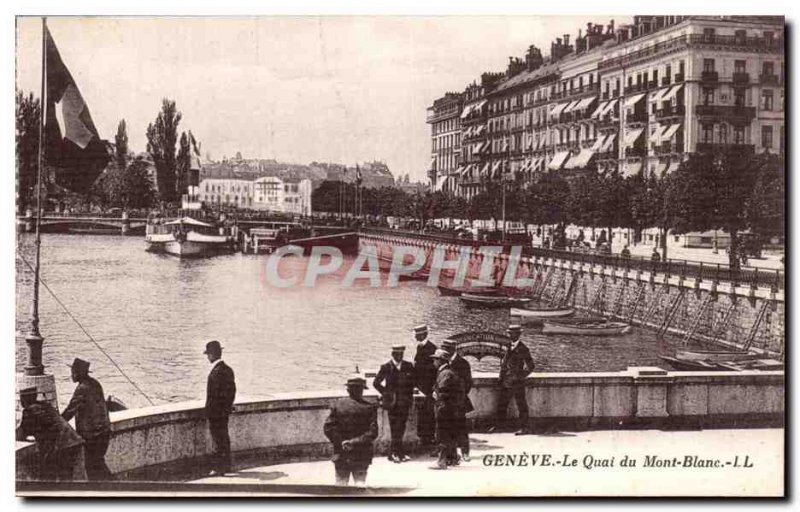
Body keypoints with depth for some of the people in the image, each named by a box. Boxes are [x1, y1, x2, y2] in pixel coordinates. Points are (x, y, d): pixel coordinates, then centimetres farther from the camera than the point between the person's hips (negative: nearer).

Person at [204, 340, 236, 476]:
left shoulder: (216, 372, -21)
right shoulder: (227, 369, 7)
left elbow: (214, 394, -23)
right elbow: (232, 390, 13)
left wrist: (209, 411, -18)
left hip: (216, 413, -9)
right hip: (225, 411, 9)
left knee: (217, 440, -3)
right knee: (224, 439, 17)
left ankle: (218, 468, 2)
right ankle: (226, 465, 25)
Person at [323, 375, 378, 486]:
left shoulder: (337, 405, -3)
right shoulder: (369, 408, -7)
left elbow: (328, 428, -7)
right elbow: (372, 433, -13)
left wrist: (340, 442, -5)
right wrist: (356, 442, -12)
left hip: (341, 454, 1)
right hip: (362, 455, -1)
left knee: (341, 483, 11)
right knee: (360, 482, 8)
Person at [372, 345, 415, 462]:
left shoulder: (408, 366, 7)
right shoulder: (386, 367, -2)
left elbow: (412, 382, 20)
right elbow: (376, 383, 4)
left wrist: (409, 396, 9)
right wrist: (386, 394, 1)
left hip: (404, 402, 3)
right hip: (392, 403, -3)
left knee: (401, 427, 3)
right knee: (395, 428, -5)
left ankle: (394, 453, 12)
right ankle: (400, 453, -1)